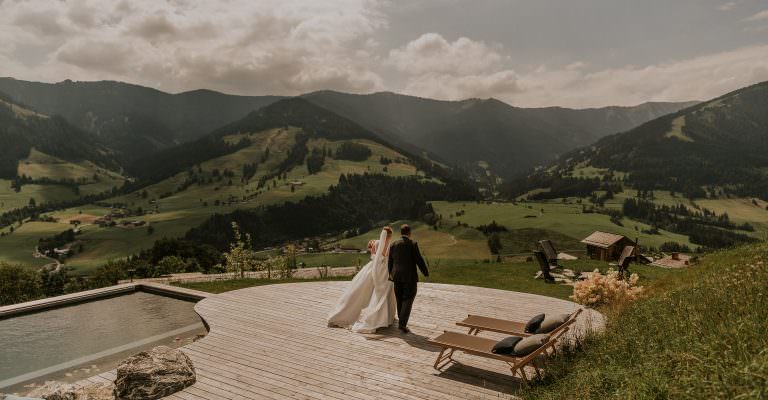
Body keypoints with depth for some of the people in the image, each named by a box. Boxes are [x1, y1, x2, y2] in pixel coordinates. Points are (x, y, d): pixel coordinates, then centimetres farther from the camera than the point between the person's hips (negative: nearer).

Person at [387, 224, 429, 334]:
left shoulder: (393, 245, 4)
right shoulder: (413, 244, -10)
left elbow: (390, 262, 10)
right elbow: (419, 260, -10)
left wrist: (391, 273, 27)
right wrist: (426, 273, 3)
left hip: (397, 276, 5)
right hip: (410, 276, -4)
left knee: (400, 300, 15)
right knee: (408, 300, 1)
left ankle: (401, 322, 21)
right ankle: (402, 324, -9)